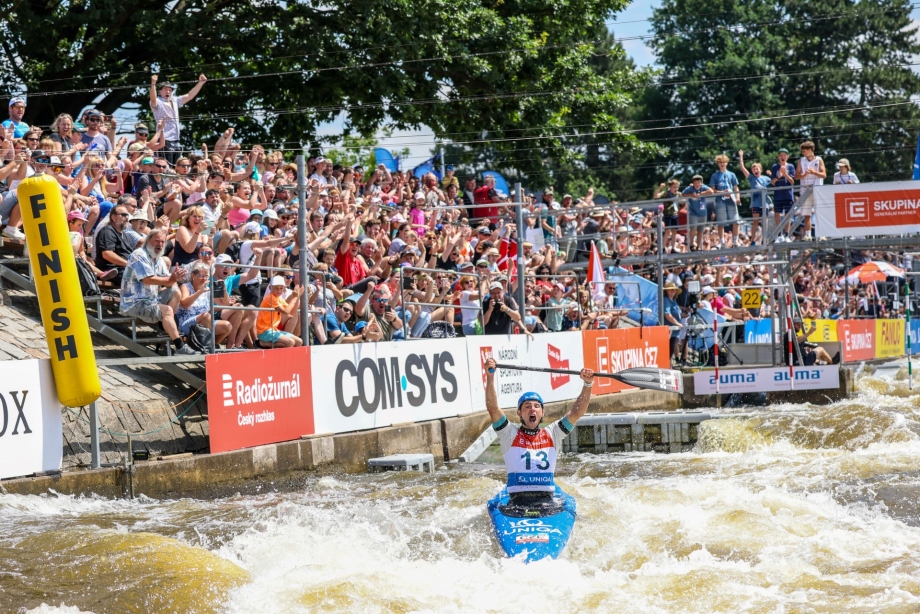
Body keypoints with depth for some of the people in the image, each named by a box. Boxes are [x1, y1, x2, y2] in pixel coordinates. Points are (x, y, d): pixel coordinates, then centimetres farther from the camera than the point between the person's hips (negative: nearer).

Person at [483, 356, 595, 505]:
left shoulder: (552, 434, 15)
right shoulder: (510, 434, 8)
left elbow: (576, 413, 7)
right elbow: (492, 408, -5)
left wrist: (587, 384, -6)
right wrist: (490, 376, -17)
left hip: (547, 501, 2)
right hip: (517, 501, -2)